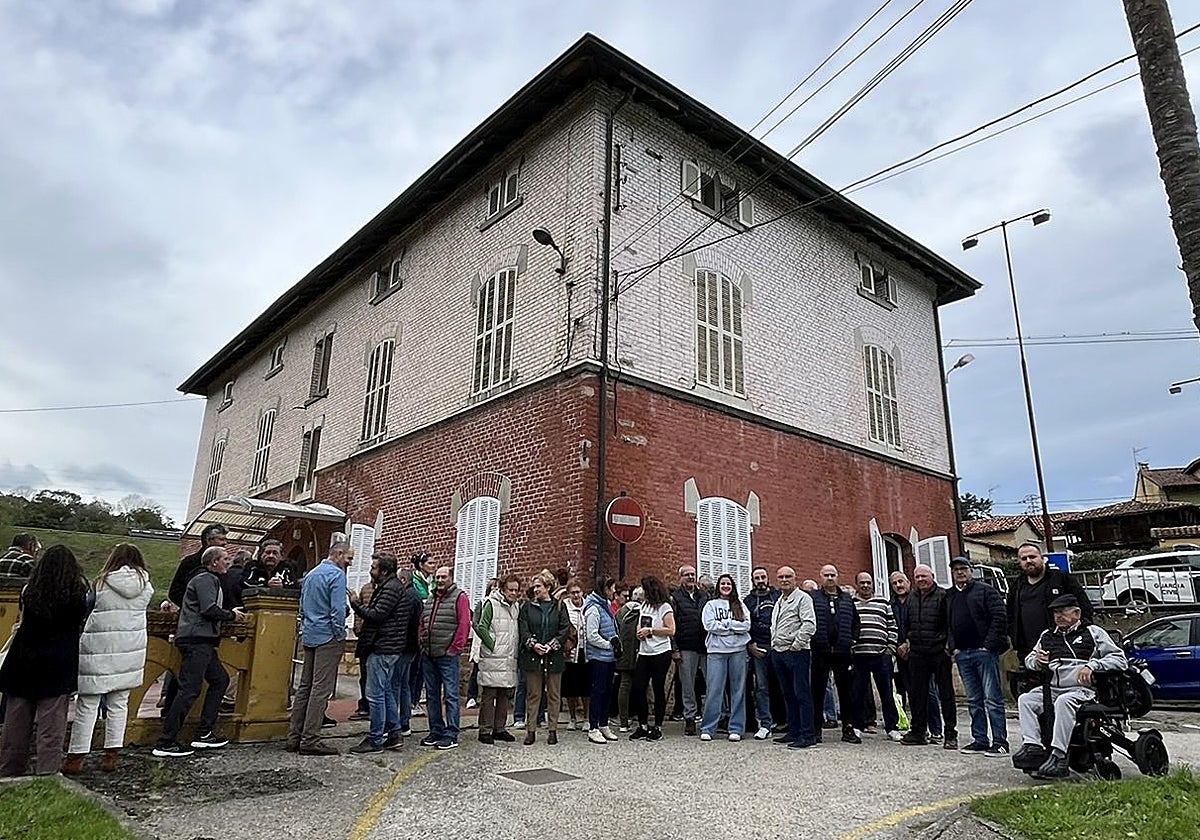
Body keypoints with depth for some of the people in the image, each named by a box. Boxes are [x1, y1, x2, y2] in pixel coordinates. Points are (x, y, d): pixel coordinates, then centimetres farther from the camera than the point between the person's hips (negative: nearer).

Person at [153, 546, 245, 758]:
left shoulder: (211, 579, 24)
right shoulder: (205, 579, -8)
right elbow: (209, 609, -19)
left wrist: (229, 614, 13)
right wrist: (231, 615, -5)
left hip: (202, 642, 11)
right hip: (196, 640, -11)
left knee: (220, 680, 13)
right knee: (189, 690, -11)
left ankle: (203, 734, 16)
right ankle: (166, 743, -6)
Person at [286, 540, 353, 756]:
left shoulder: (311, 574, 17)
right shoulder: (336, 574, -11)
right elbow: (337, 610, -18)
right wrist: (340, 636, -9)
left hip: (309, 635, 9)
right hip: (328, 637, -9)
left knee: (305, 686, 11)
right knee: (321, 688, -6)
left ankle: (294, 737, 14)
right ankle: (310, 740, -4)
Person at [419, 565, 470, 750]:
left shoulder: (459, 597, -4)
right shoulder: (429, 599, 16)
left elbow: (464, 624, -11)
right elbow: (422, 623, 20)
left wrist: (454, 648, -12)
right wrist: (423, 645, 8)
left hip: (447, 655, -7)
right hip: (428, 656, 7)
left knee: (450, 696, -2)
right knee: (432, 695, 12)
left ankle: (451, 735, 3)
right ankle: (435, 731, 22)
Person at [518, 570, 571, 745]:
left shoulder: (559, 607, 6)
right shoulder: (527, 607, 8)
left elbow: (565, 629, 0)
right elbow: (523, 629, 0)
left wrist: (552, 645, -12)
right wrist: (533, 644, -15)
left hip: (554, 657, 0)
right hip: (532, 656, 0)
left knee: (554, 695, 6)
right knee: (533, 695, 5)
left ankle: (552, 730, 15)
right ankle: (531, 730, 13)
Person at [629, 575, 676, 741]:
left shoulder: (664, 607, -8)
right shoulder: (644, 605, 15)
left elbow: (671, 630, -14)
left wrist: (650, 630, -15)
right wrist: (639, 632, 4)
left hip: (660, 653, -7)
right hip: (644, 653, 7)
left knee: (658, 690, 3)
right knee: (638, 688, 2)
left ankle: (658, 727, 13)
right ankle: (643, 726, 14)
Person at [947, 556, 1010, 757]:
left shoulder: (985, 591, 0)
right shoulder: (950, 597, 17)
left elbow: (999, 618, -9)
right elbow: (948, 624, 19)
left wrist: (989, 645, -14)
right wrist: (953, 646, 6)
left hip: (984, 651, -6)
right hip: (962, 654, 6)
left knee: (992, 699, -3)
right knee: (973, 701, 10)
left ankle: (1000, 742, 2)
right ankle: (980, 740, 16)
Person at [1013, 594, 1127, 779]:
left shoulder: (1093, 632, 11)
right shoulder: (1047, 636, 26)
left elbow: (1120, 659, 2)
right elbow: (1028, 660, 31)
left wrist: (1091, 666, -12)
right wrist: (1037, 661, 6)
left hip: (1082, 689, -5)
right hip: (1052, 689, 6)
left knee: (1063, 701, -38)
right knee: (1025, 699, -22)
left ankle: (1058, 756, -40)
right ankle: (1032, 746, -34)